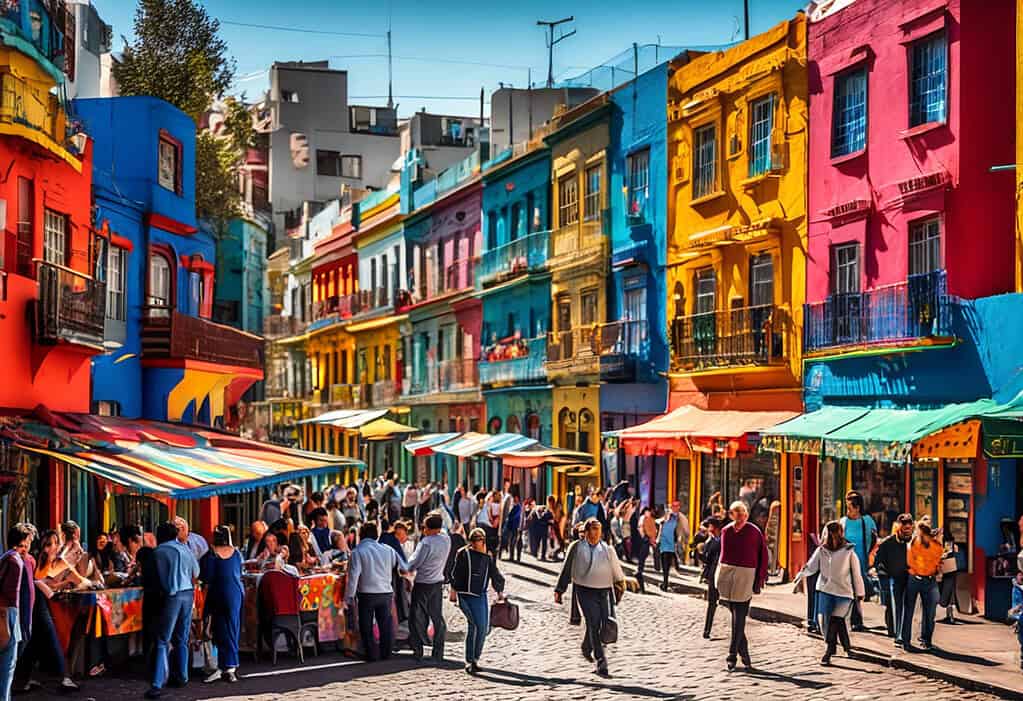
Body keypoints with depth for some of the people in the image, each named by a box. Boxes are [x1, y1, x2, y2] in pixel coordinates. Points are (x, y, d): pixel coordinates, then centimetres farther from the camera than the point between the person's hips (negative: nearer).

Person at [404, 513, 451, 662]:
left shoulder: (426, 543, -21)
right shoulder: (446, 539, -5)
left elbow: (413, 564, -15)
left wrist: (406, 569, 5)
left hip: (423, 584, -6)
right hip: (438, 582, 6)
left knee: (418, 618, 5)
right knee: (437, 617, 11)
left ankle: (418, 651, 6)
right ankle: (438, 653, 12)